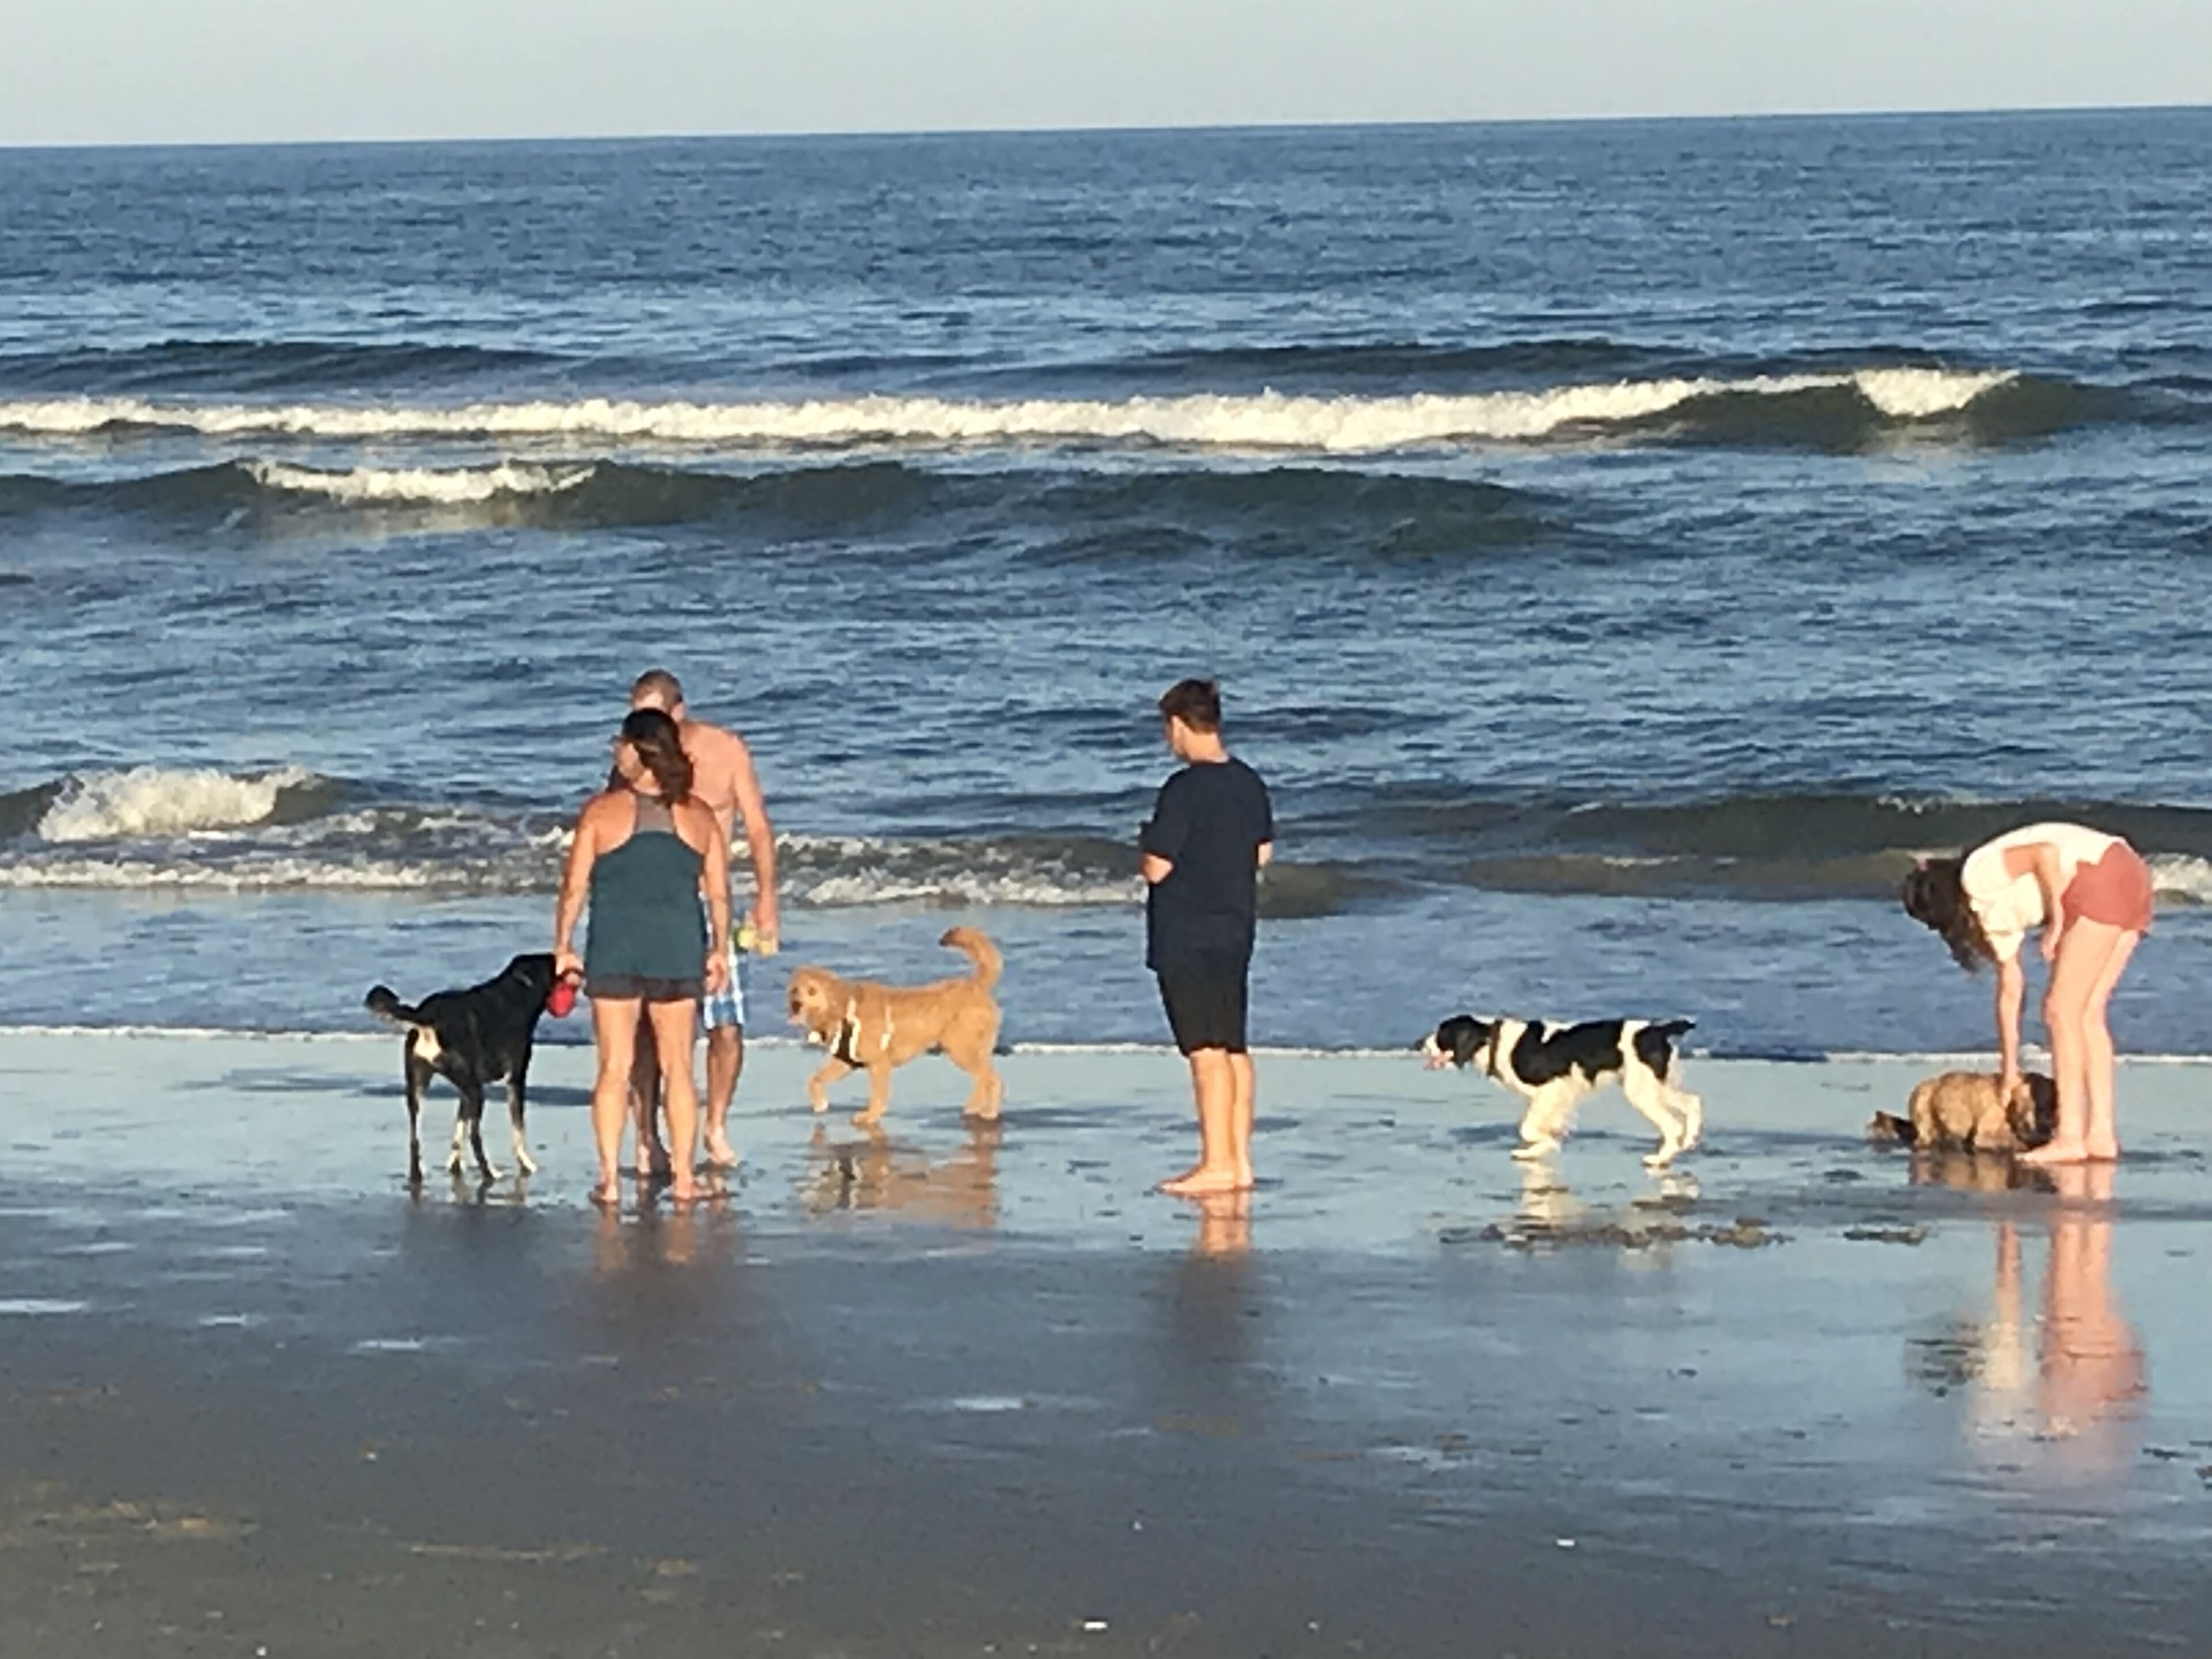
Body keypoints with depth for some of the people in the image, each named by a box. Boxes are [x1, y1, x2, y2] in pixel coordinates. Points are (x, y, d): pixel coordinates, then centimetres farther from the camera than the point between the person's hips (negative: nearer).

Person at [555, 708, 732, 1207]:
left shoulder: (603, 811, -4)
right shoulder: (699, 816, 3)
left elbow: (575, 887, -3)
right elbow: (719, 893, 5)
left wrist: (562, 947, 7)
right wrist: (719, 951, 16)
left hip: (614, 953, -2)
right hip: (679, 952, 2)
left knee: (615, 1068, 3)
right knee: (678, 1068, 8)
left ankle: (609, 1178, 0)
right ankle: (683, 1177, 7)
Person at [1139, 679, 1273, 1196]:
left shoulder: (1184, 790, -18)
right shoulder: (1249, 783, 6)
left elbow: (1157, 869, -17)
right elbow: (1262, 852, 18)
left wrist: (1149, 844, 3)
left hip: (1186, 938, -8)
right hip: (1236, 931, 8)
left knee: (1207, 1051, -6)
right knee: (1234, 1048, 12)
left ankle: (1216, 1165, -6)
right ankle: (1240, 1159, 15)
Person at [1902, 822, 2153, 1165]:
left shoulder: (1977, 876, -3)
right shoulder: (1992, 914, 24)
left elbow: (2046, 853, -17)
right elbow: (2010, 990, 28)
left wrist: (2057, 920, -15)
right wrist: (2009, 1067, 32)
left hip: (2103, 881, -10)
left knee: (2062, 1010, -5)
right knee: (2087, 1013, 12)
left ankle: (2070, 1137, -7)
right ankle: (2102, 1134, 11)